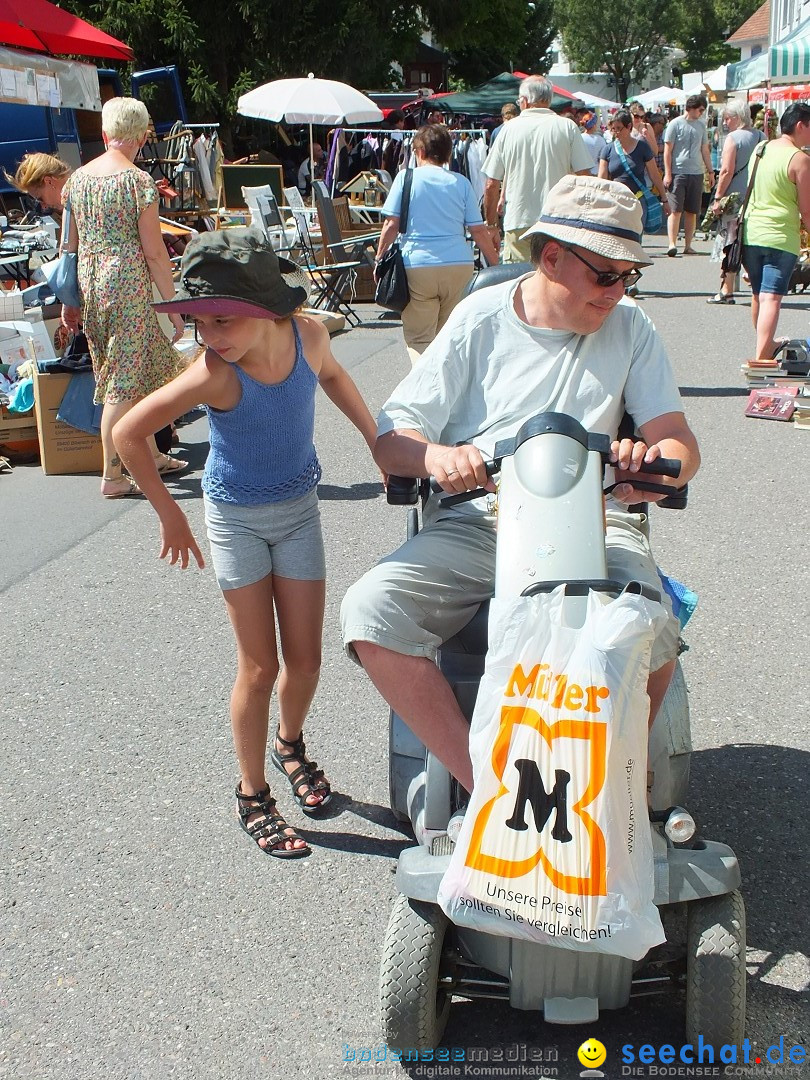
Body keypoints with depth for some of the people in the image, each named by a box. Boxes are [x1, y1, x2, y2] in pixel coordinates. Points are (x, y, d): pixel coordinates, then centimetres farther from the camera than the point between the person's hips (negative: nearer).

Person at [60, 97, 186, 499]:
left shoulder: (77, 178, 8)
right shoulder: (138, 180, -11)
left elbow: (69, 246, 13)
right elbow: (154, 251, -11)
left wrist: (70, 300, 21)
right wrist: (173, 306, -5)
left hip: (88, 283, 7)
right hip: (127, 283, -7)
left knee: (143, 371, 20)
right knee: (123, 382, 1)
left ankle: (153, 456, 30)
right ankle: (112, 476, 6)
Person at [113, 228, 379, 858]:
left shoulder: (308, 335, -17)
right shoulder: (215, 375, -28)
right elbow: (129, 433, -18)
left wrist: (378, 440, 10)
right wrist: (171, 516, -9)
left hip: (299, 511, 4)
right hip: (237, 519, -3)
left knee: (305, 661, 7)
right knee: (260, 667, 1)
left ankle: (290, 745, 38)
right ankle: (253, 795, 20)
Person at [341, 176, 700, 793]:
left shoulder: (629, 328, 9)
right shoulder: (481, 319, 6)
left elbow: (680, 444, 2)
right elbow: (392, 440, 2)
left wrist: (651, 462, -23)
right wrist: (437, 456, -23)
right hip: (475, 523, 1)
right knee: (370, 611, -25)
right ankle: (482, 783, -15)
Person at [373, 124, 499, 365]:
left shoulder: (406, 177, 3)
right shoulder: (461, 183, 10)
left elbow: (392, 225, -2)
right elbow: (478, 230, 7)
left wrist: (379, 260, 7)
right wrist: (496, 263, 17)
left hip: (417, 266, -3)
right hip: (460, 265, 3)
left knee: (419, 337, 1)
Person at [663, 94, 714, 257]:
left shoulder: (701, 126, 14)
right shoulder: (675, 124, -1)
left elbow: (705, 150, 20)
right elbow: (667, 150, -3)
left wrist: (710, 171, 15)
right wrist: (667, 173, -9)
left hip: (697, 173, 5)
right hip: (678, 172, -5)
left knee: (692, 212, 5)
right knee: (675, 210, -9)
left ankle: (688, 245, 10)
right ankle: (672, 244, -10)